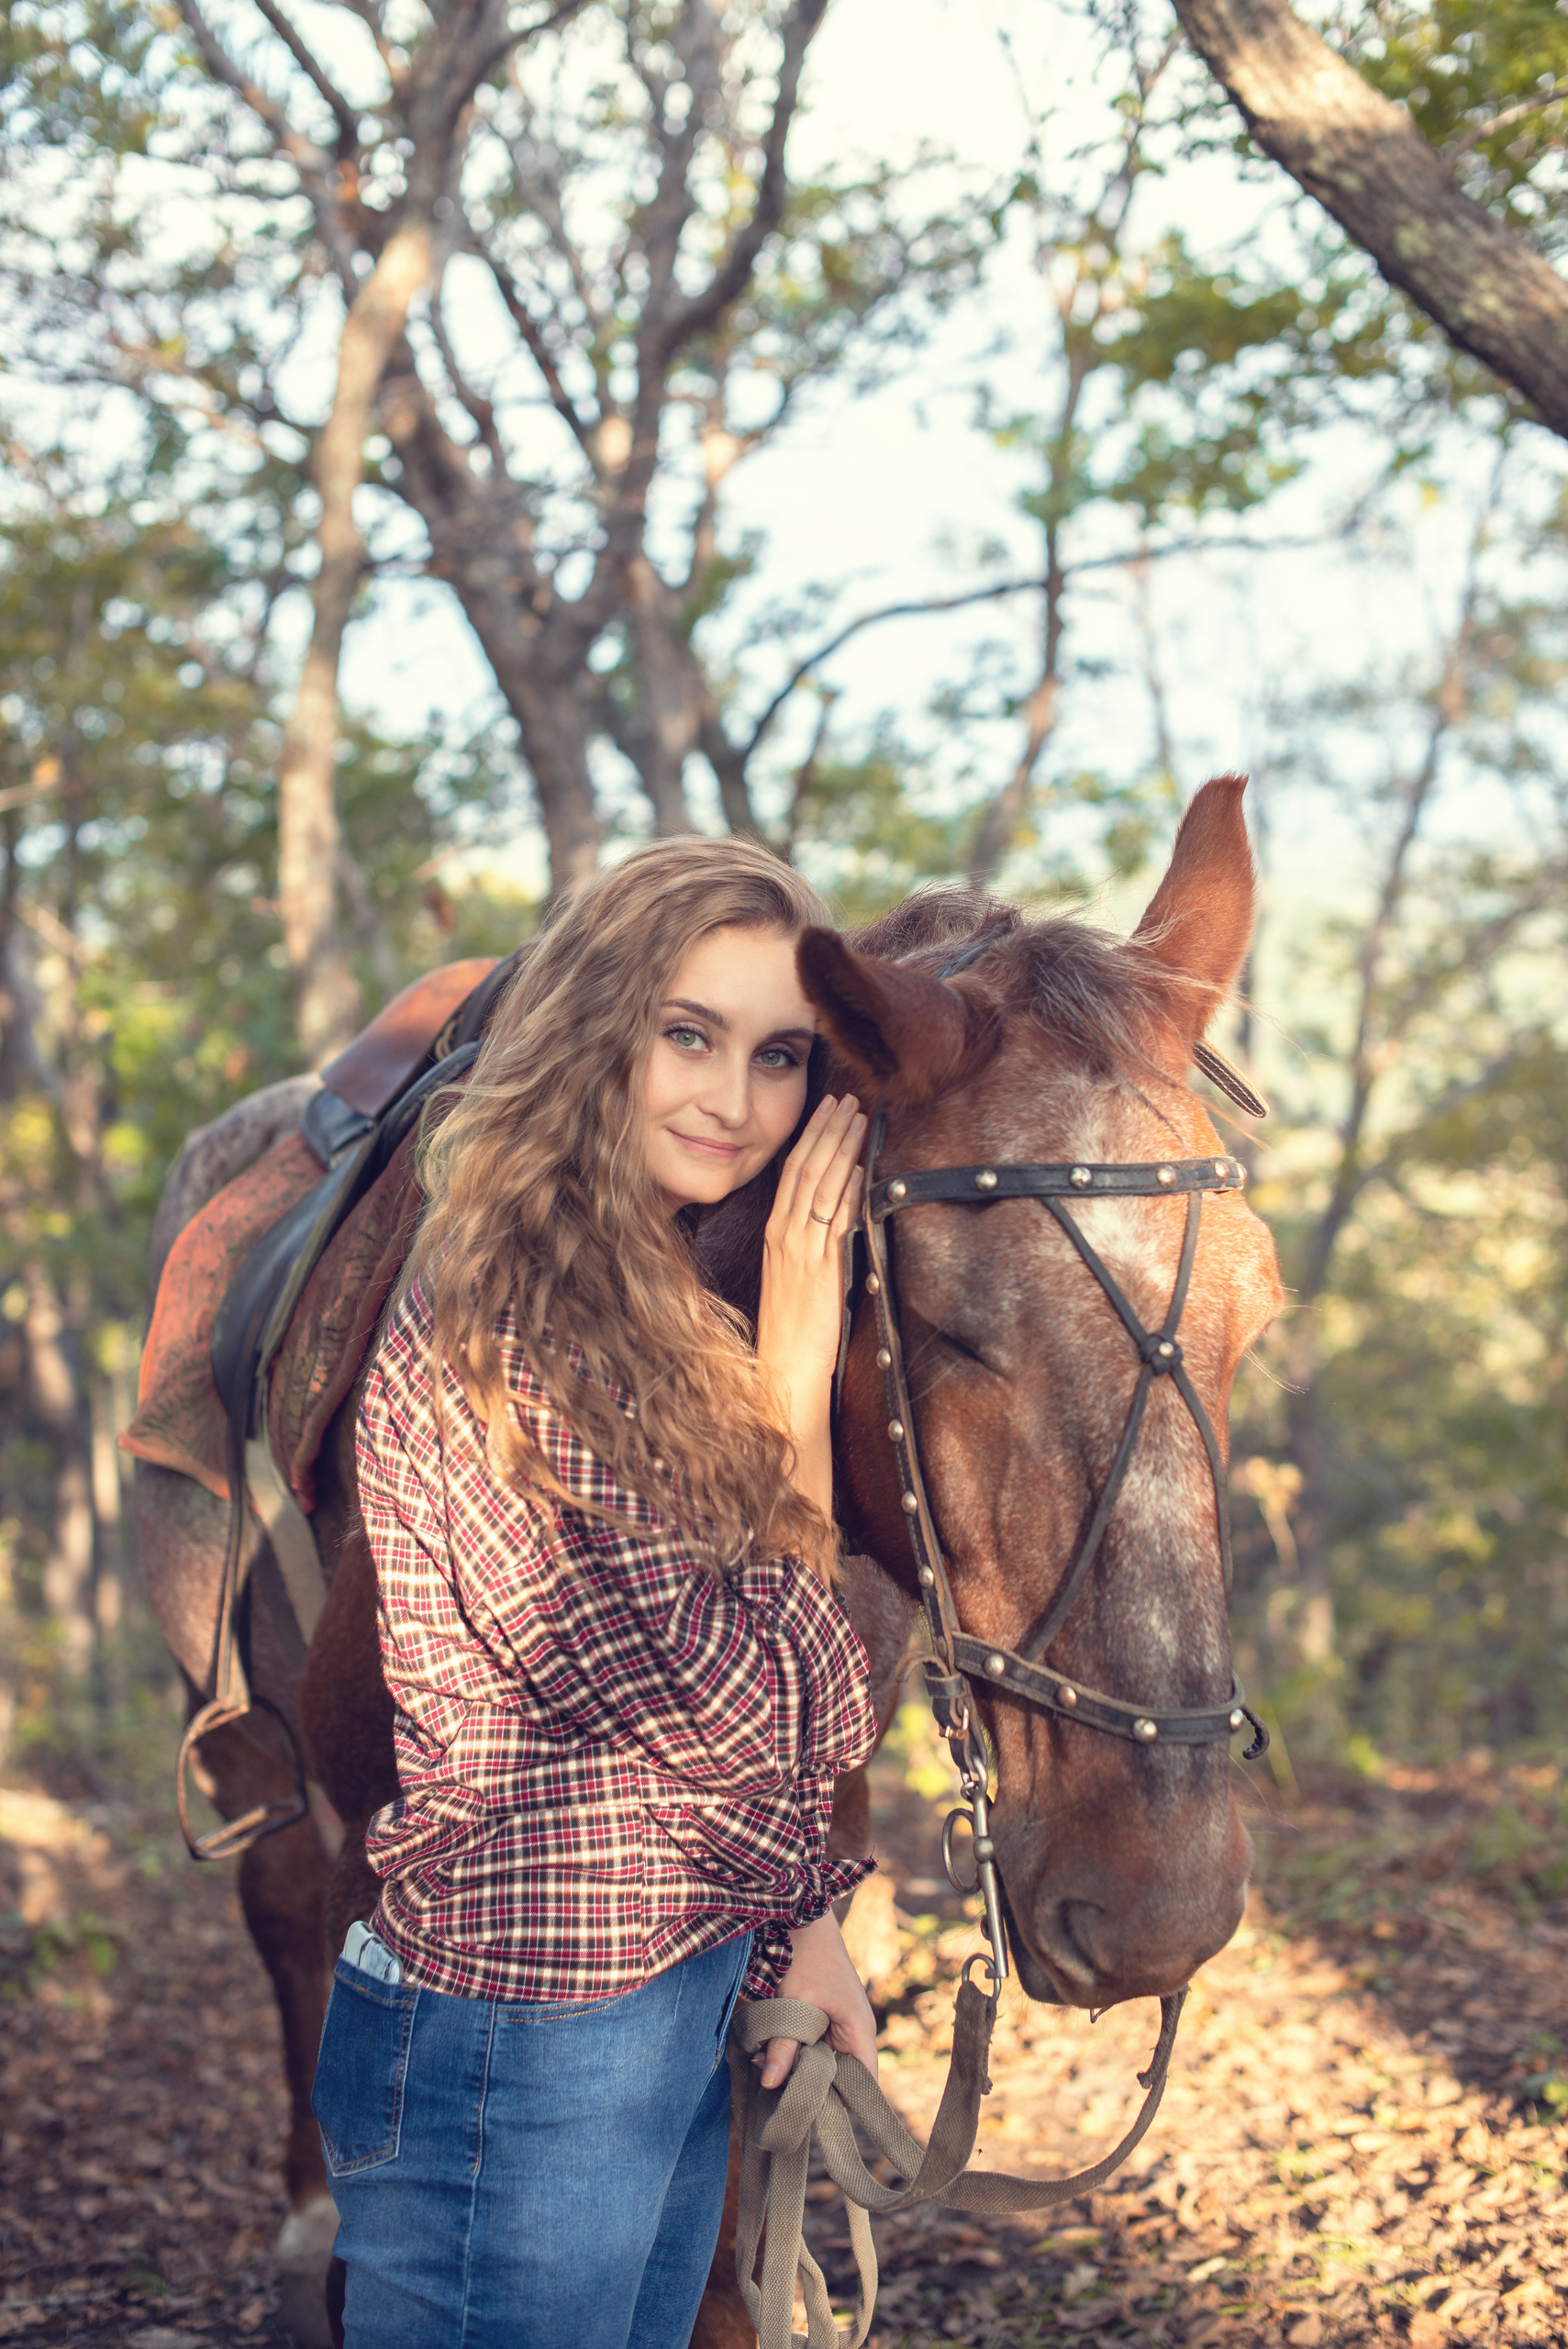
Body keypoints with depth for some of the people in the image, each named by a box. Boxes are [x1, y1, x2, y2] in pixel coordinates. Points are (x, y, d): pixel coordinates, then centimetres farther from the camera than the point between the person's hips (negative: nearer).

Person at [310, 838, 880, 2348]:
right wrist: (797, 1370, -14)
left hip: (684, 2004, 9)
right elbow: (740, 1708, -18)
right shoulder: (496, 1343, -21)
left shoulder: (667, 1317, 8)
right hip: (516, 2050, -9)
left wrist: (797, 1926, 4)